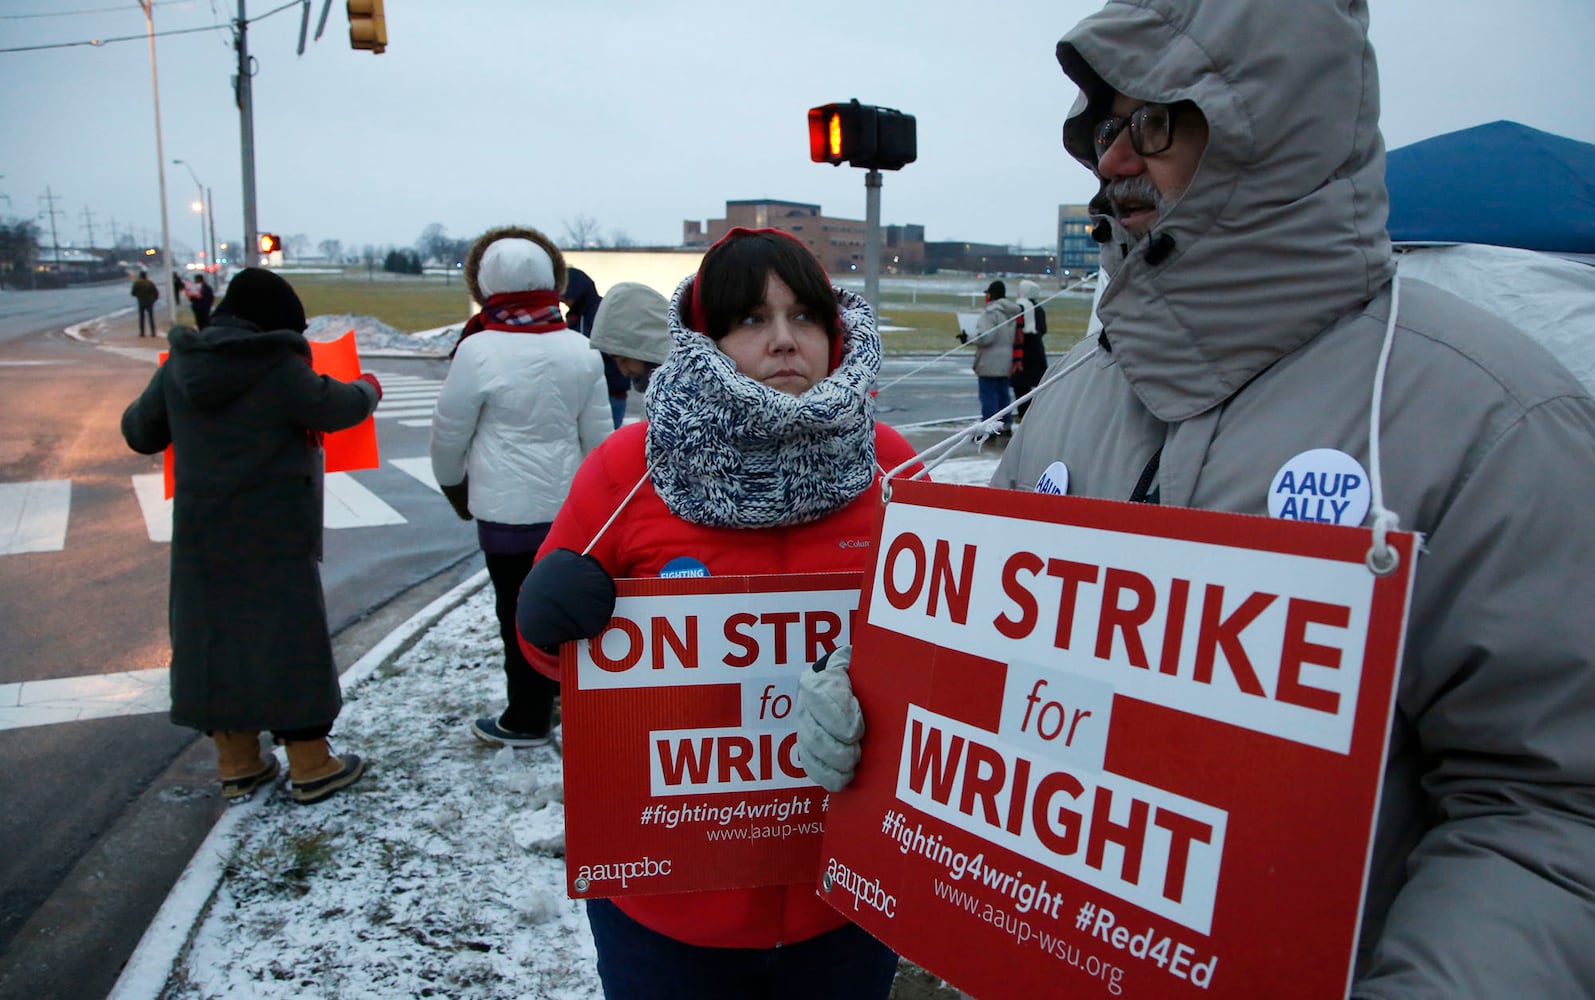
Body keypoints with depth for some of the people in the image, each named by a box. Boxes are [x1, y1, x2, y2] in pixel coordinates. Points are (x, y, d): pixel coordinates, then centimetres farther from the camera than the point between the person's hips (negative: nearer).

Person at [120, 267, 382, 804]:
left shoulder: (180, 365, 2)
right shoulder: (279, 367, -16)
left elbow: (140, 432, 11)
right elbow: (338, 408, -4)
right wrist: (368, 388, 17)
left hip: (202, 533, 6)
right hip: (273, 536, -6)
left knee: (213, 635, 14)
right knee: (286, 640, 4)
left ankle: (237, 764, 25)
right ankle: (311, 767, 14)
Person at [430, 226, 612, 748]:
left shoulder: (479, 351, -16)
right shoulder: (579, 349, -1)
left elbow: (449, 434, -7)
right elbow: (598, 435, 5)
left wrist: (454, 486, 12)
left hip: (508, 509, -5)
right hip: (569, 504, 5)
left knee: (518, 612, 6)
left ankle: (526, 719, 18)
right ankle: (563, 691, 34)